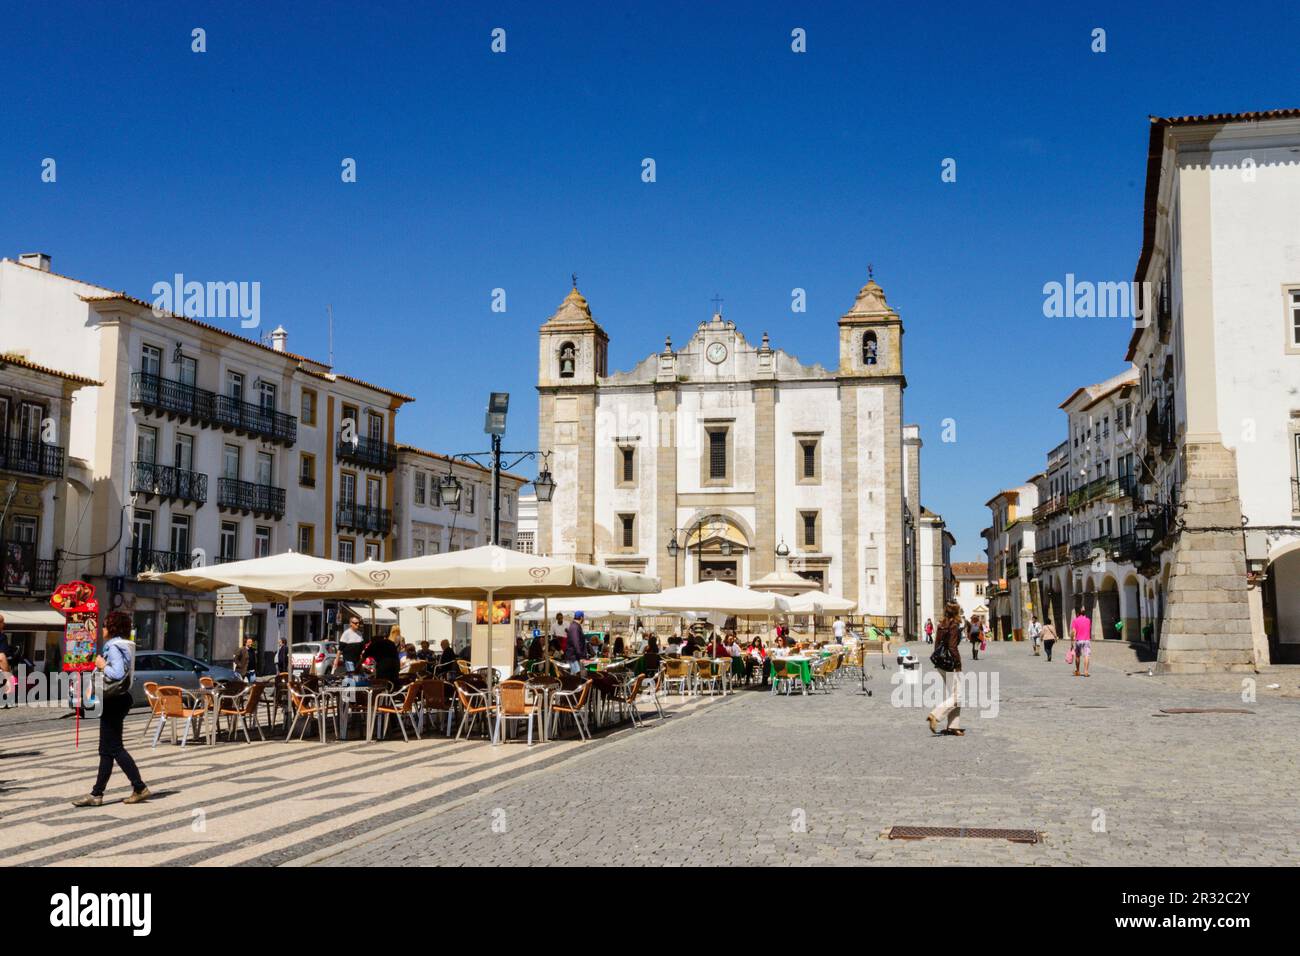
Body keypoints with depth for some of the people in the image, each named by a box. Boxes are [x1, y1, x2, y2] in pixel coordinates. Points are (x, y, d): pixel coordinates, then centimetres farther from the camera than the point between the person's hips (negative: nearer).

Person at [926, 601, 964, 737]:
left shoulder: (942, 625, 9)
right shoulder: (954, 626, -14)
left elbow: (937, 644, 11)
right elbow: (952, 647, -20)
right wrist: (958, 663, -12)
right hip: (951, 665, -9)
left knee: (949, 695, 13)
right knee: (956, 697, -3)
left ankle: (953, 726, 15)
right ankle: (935, 715, -14)